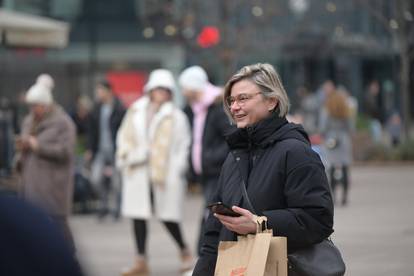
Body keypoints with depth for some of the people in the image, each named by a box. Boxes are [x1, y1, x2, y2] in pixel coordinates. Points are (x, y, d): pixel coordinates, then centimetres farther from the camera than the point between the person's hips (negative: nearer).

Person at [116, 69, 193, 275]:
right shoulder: (136, 111, 10)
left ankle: (185, 252, 23)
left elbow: (183, 146, -2)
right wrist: (127, 157, 0)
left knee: (167, 216, -1)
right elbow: (125, 137, 14)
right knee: (138, 216, 3)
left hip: (166, 173, -4)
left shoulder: (176, 116, -1)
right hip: (138, 172, 4)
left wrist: (178, 171, -8)